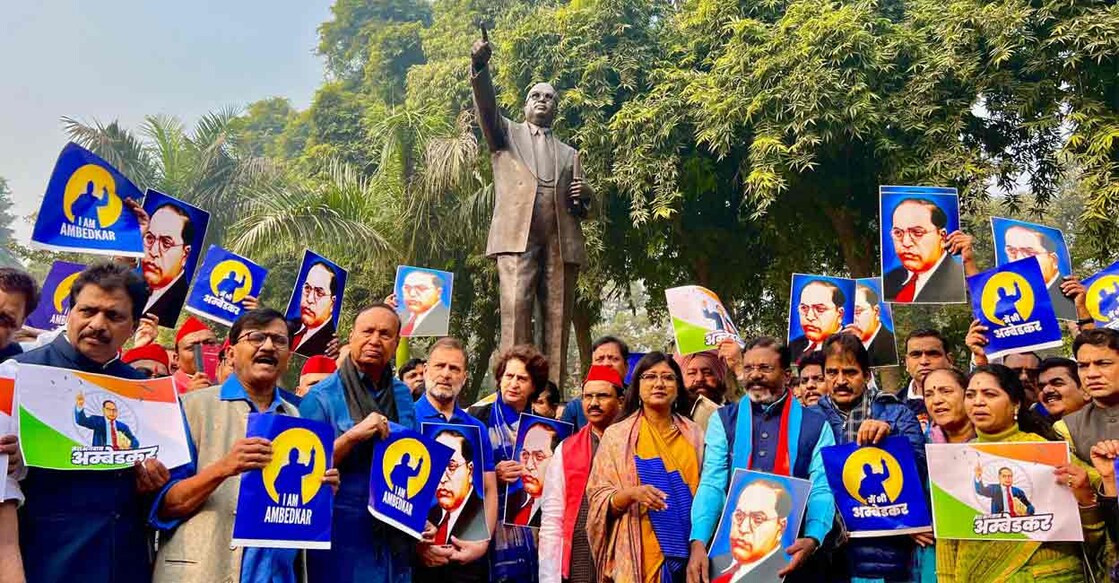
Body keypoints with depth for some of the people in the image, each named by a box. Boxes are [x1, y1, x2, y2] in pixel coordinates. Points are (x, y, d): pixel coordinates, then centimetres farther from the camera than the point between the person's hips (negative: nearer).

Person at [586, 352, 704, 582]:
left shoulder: (694, 435, 5)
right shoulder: (616, 434, -2)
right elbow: (598, 500, -3)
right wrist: (632, 493, -21)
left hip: (688, 550, 2)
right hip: (639, 554, -2)